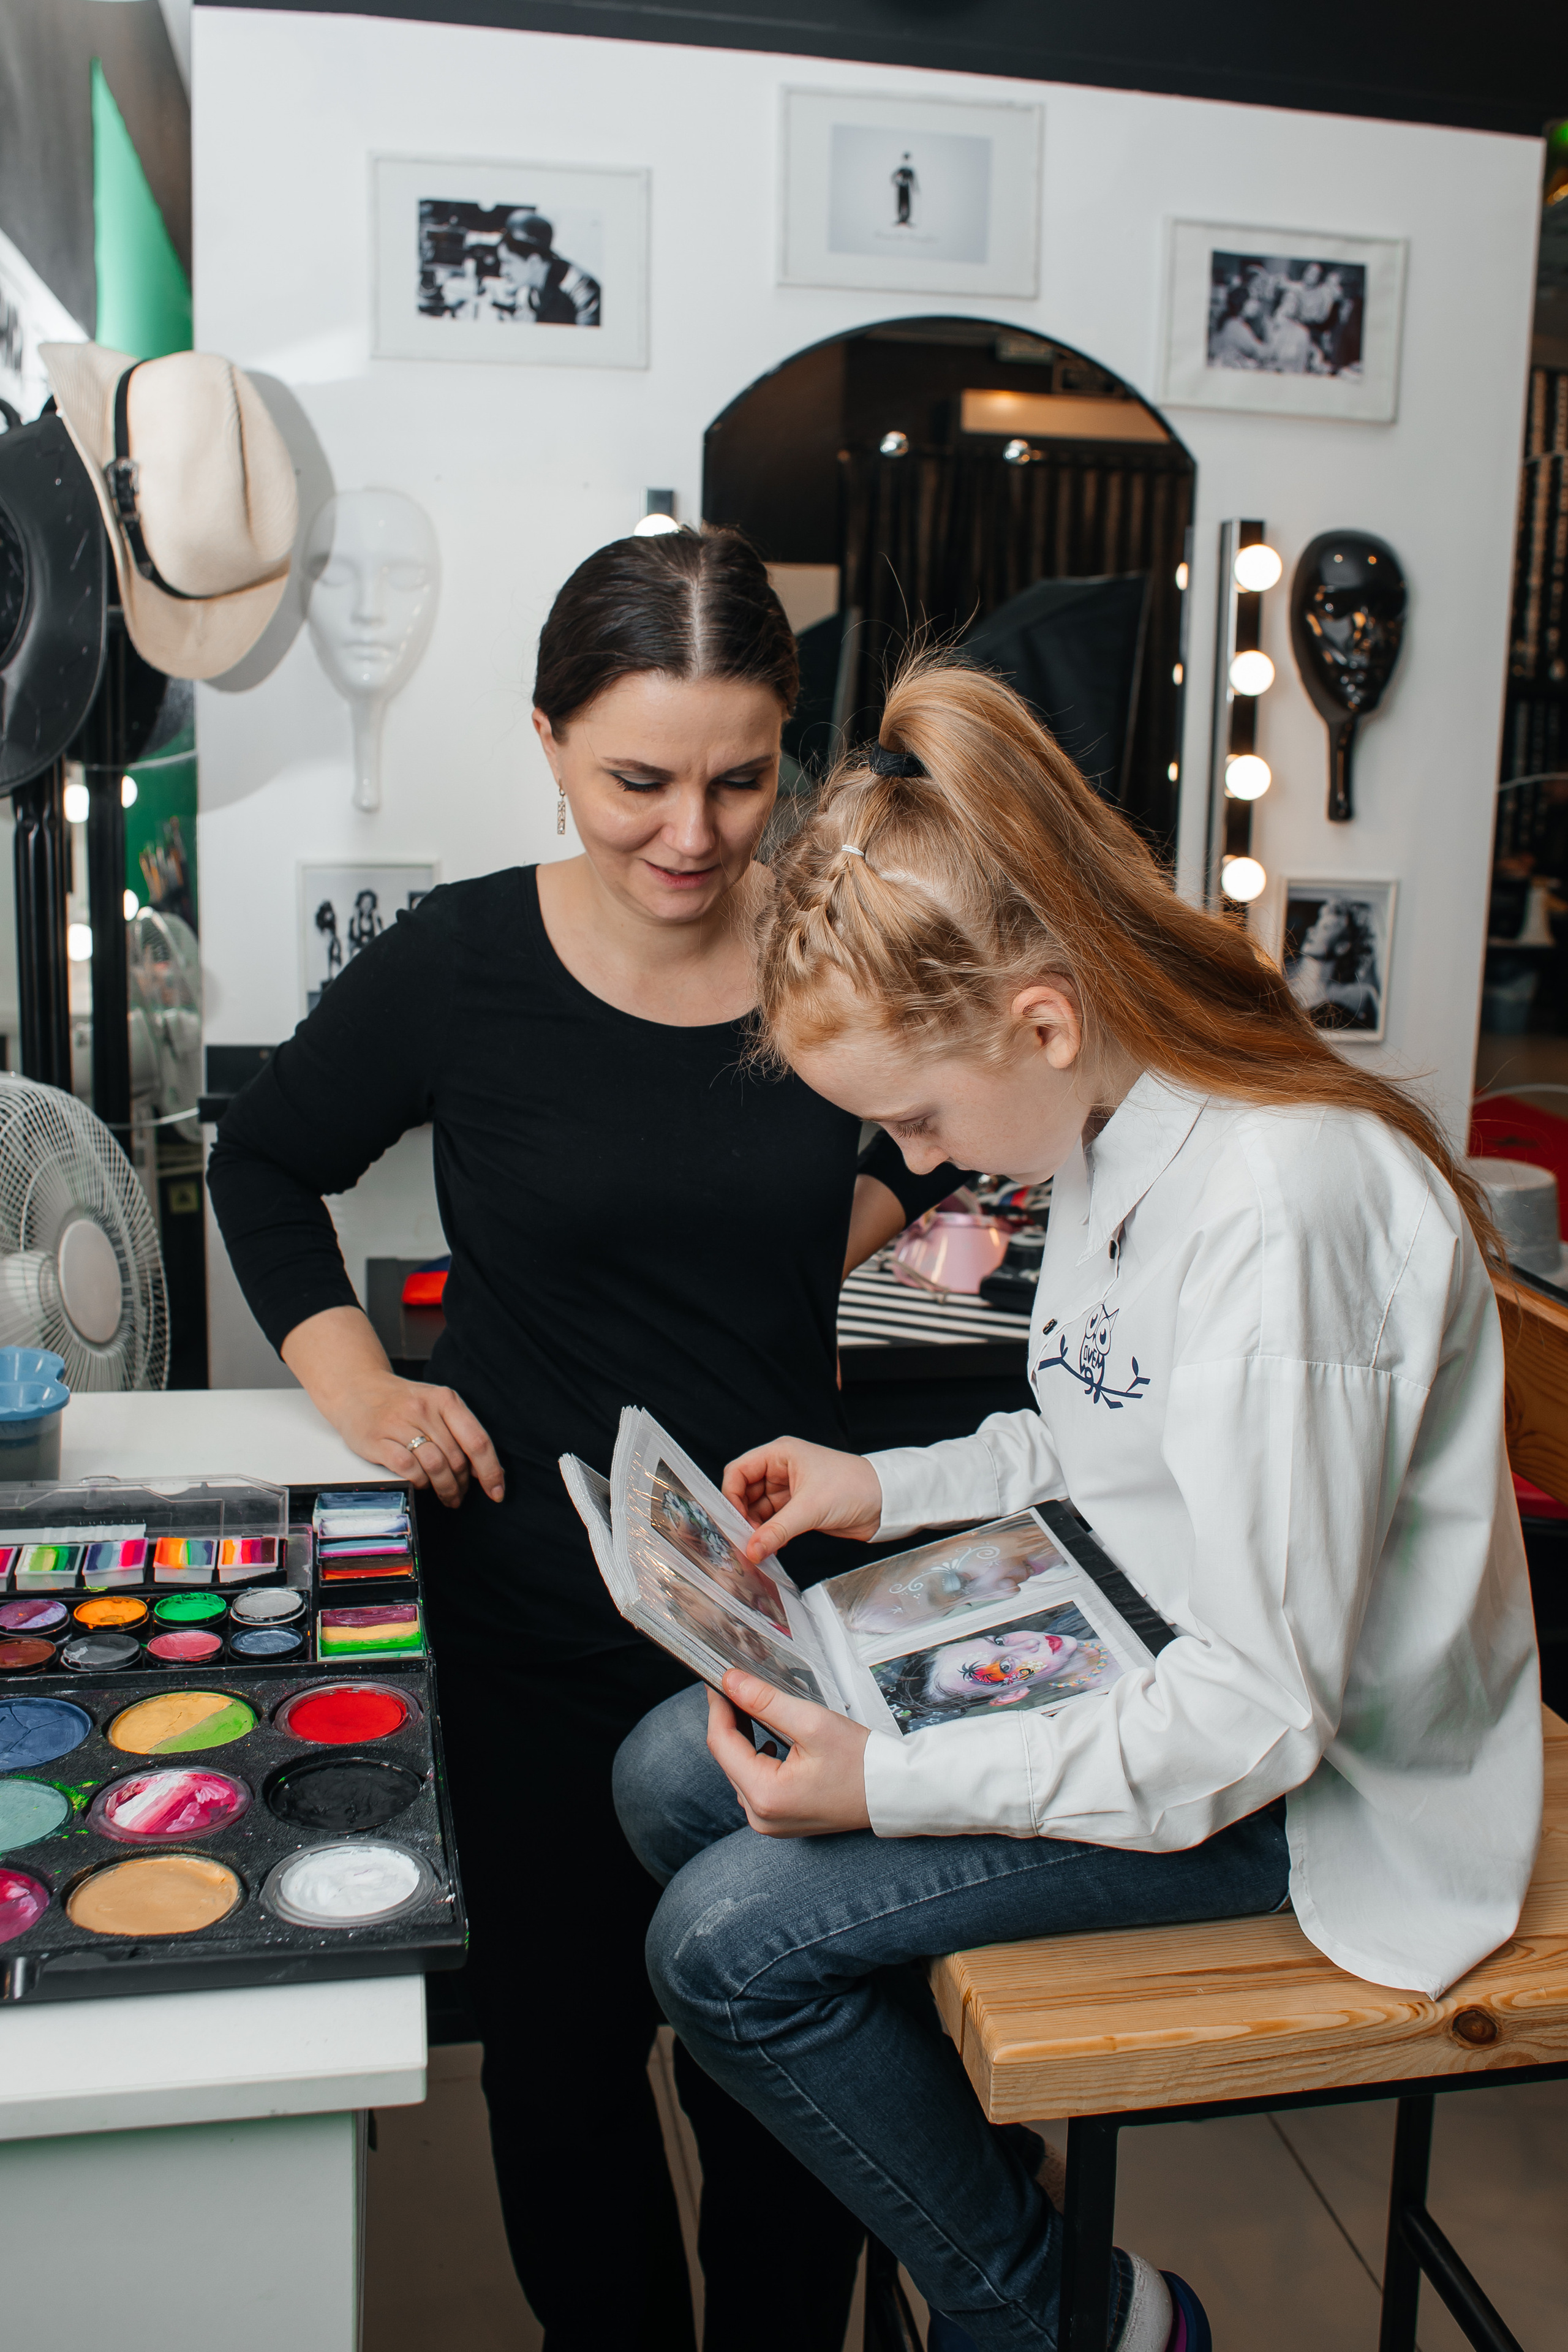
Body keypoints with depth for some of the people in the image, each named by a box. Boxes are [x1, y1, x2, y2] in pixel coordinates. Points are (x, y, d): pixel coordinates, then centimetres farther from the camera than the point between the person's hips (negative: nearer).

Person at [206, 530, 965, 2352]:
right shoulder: (460, 964, -10)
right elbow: (265, 1161, 7)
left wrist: (844, 1230, -3)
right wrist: (352, 1381, -5)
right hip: (536, 1603, -1)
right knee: (562, 2032, 13)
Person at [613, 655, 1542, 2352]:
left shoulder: (1279, 1206, -32)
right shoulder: (1115, 1120, -3)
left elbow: (1262, 1708, -28)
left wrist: (893, 1783, -25)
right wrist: (891, 1489, 2)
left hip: (1304, 1769, -9)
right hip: (1142, 1638, 9)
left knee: (730, 1942, -15)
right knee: (669, 1781, 2)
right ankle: (951, 2159, 21)